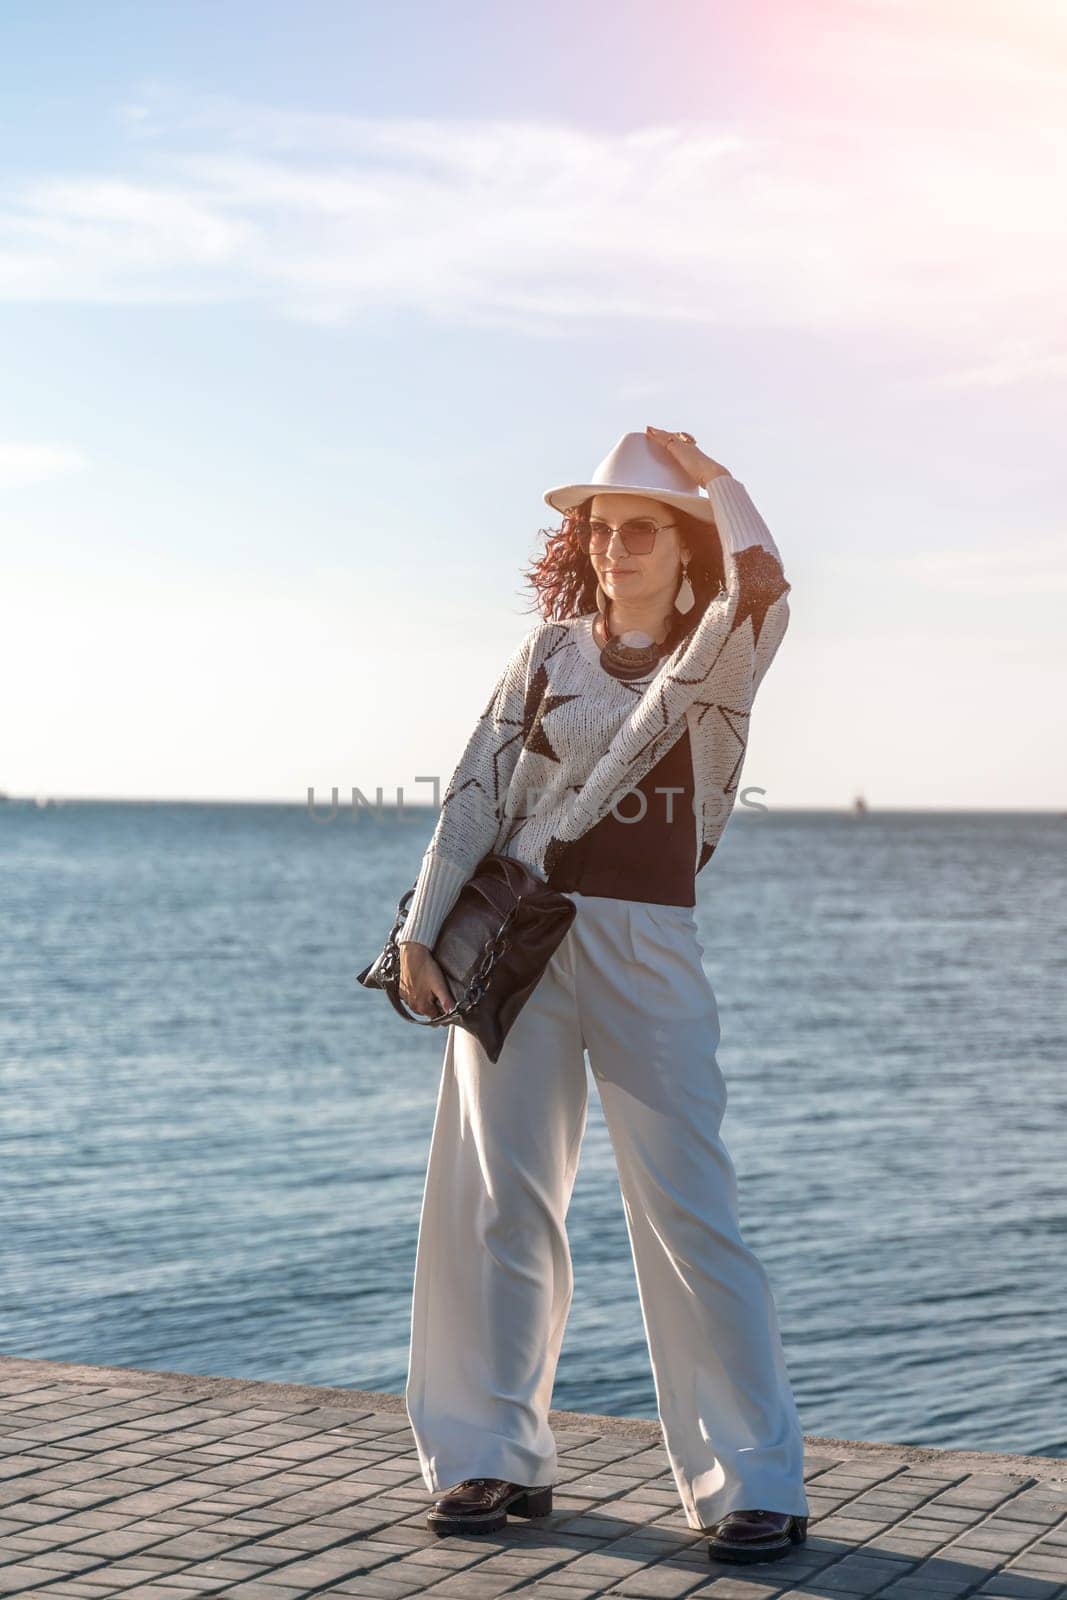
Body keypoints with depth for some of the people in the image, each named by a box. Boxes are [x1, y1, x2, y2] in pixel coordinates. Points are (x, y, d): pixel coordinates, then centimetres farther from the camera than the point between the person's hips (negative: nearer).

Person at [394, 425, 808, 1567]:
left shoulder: (719, 653, 4)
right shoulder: (549, 651, 11)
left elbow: (762, 584, -19)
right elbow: (479, 791, 6)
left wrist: (714, 477, -5)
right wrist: (420, 932, -1)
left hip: (646, 948, -3)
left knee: (687, 1212, -6)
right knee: (495, 1202, 4)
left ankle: (755, 1485, 1)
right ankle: (496, 1460, 16)